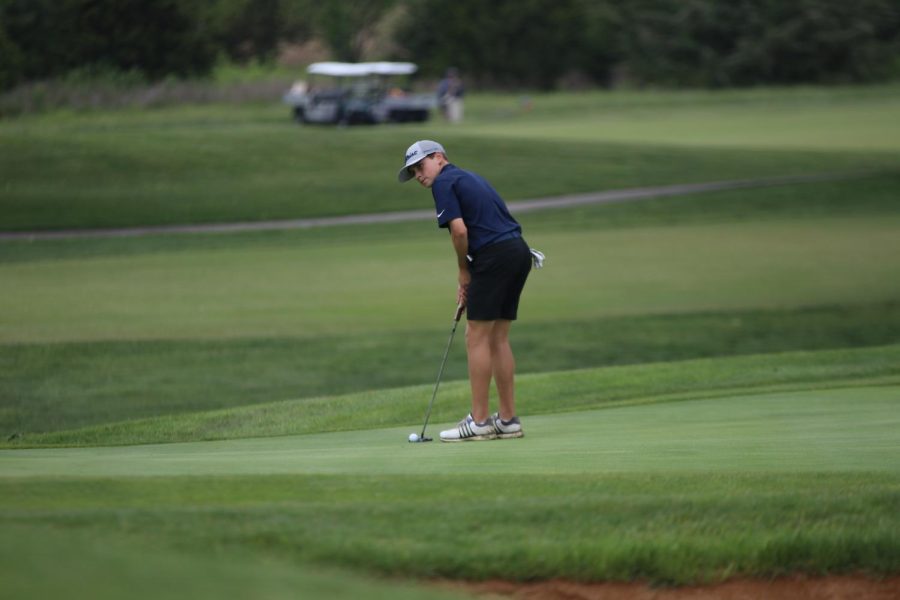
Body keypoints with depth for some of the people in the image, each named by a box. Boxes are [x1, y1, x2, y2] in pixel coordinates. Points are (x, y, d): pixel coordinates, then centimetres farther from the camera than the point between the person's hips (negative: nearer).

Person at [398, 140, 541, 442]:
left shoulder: (444, 182, -3)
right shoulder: (469, 178, 25)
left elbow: (459, 230, -14)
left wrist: (464, 272, 2)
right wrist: (469, 281, 17)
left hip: (495, 256, -9)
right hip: (518, 251, 9)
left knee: (477, 337, -3)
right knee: (498, 338, 13)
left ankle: (479, 420, -3)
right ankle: (508, 419, 13)